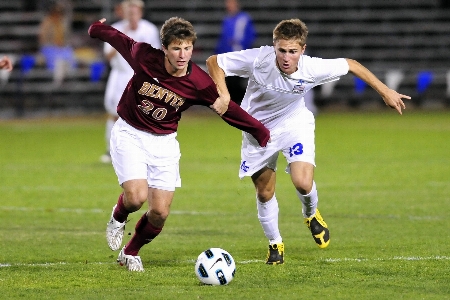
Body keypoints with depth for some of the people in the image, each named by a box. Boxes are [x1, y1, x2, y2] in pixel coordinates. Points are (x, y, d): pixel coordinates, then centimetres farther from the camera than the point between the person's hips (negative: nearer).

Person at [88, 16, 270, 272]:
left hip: (164, 142, 2)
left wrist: (262, 132, -5)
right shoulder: (144, 57, -21)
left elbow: (228, 109, -6)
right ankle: (118, 218, 17)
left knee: (160, 214, -3)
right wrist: (97, 28, 18)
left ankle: (131, 252, 27)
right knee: (136, 197, -21)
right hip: (129, 133, -2)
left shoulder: (199, 83, -18)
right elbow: (118, 39, -1)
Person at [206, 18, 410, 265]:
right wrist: (223, 95, -34)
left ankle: (311, 214, 16)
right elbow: (213, 62, -21)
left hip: (295, 125, 0)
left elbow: (350, 65, -10)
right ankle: (275, 245, 33)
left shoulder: (312, 69, -28)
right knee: (264, 193, 7)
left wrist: (385, 92, -7)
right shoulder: (258, 60, -32)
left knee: (303, 183, -20)